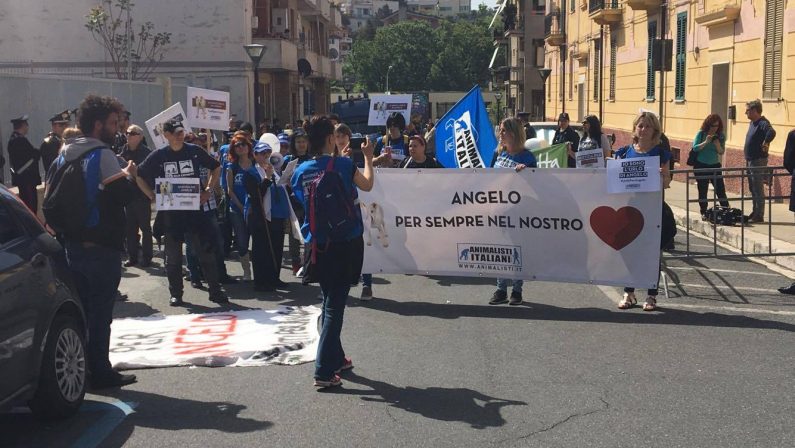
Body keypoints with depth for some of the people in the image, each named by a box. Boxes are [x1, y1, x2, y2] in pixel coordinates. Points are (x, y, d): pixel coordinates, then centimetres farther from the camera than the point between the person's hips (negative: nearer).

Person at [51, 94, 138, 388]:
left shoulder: (64, 155, 11)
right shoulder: (102, 155, -14)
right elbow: (123, 195, -22)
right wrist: (128, 175, -4)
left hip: (73, 242, 8)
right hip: (101, 245, -8)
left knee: (79, 308, 15)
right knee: (100, 311, -2)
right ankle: (99, 372, 3)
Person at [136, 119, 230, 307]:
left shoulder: (195, 151, 2)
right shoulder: (159, 156, 1)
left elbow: (216, 168, 13)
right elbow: (140, 177, 10)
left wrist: (208, 190, 3)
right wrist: (153, 196, -1)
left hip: (195, 208, 0)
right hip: (170, 212, 0)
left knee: (206, 251, 0)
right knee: (173, 255, 7)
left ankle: (215, 291, 7)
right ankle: (175, 293, 18)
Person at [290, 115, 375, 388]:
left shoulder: (301, 172, 0)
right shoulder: (343, 165, -11)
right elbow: (367, 185, 7)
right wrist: (368, 158, 21)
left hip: (317, 245, 5)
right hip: (346, 243, -4)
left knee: (330, 302, 20)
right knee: (335, 305, -4)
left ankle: (336, 358, 30)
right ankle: (323, 371, -8)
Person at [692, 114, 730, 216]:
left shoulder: (721, 136, 2)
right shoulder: (701, 134, -5)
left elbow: (721, 152, 1)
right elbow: (695, 147, -12)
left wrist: (717, 144, -18)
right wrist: (705, 142, -25)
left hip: (715, 165, 2)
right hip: (701, 166, -2)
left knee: (720, 189, 0)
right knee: (703, 191, 3)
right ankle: (704, 213, 9)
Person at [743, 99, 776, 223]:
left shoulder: (763, 123, -18)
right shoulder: (752, 123, 13)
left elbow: (772, 132, -38)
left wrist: (765, 143, -25)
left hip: (758, 161, -10)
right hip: (750, 160, 10)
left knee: (758, 190, -5)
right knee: (753, 189, 17)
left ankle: (759, 216, -1)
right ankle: (755, 213, 27)